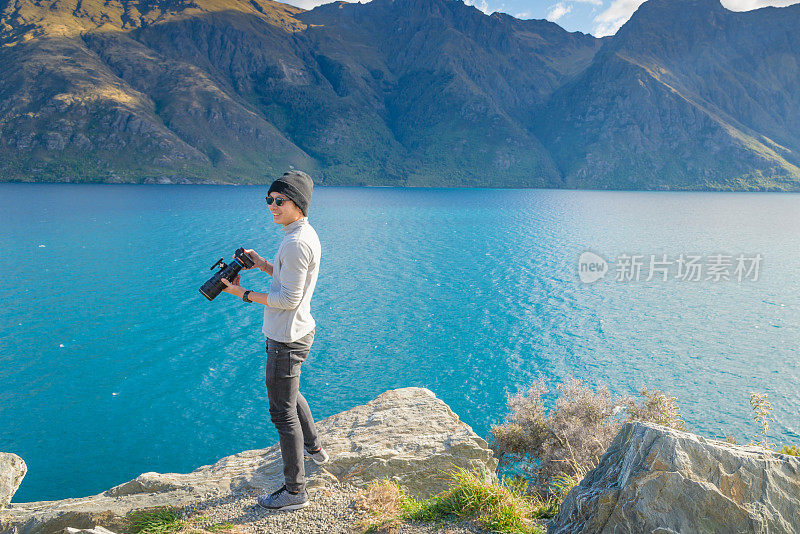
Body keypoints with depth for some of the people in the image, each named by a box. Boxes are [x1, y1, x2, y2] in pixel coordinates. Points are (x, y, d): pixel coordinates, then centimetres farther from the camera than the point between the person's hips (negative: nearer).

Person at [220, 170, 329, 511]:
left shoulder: (296, 243, -24)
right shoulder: (306, 234, 9)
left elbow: (289, 299, -23)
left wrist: (244, 294, -15)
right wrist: (263, 265, 8)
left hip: (286, 340, -11)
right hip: (298, 331, 11)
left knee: (283, 412, 0)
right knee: (290, 395, 29)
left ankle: (295, 491, 13)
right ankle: (314, 448, 48)